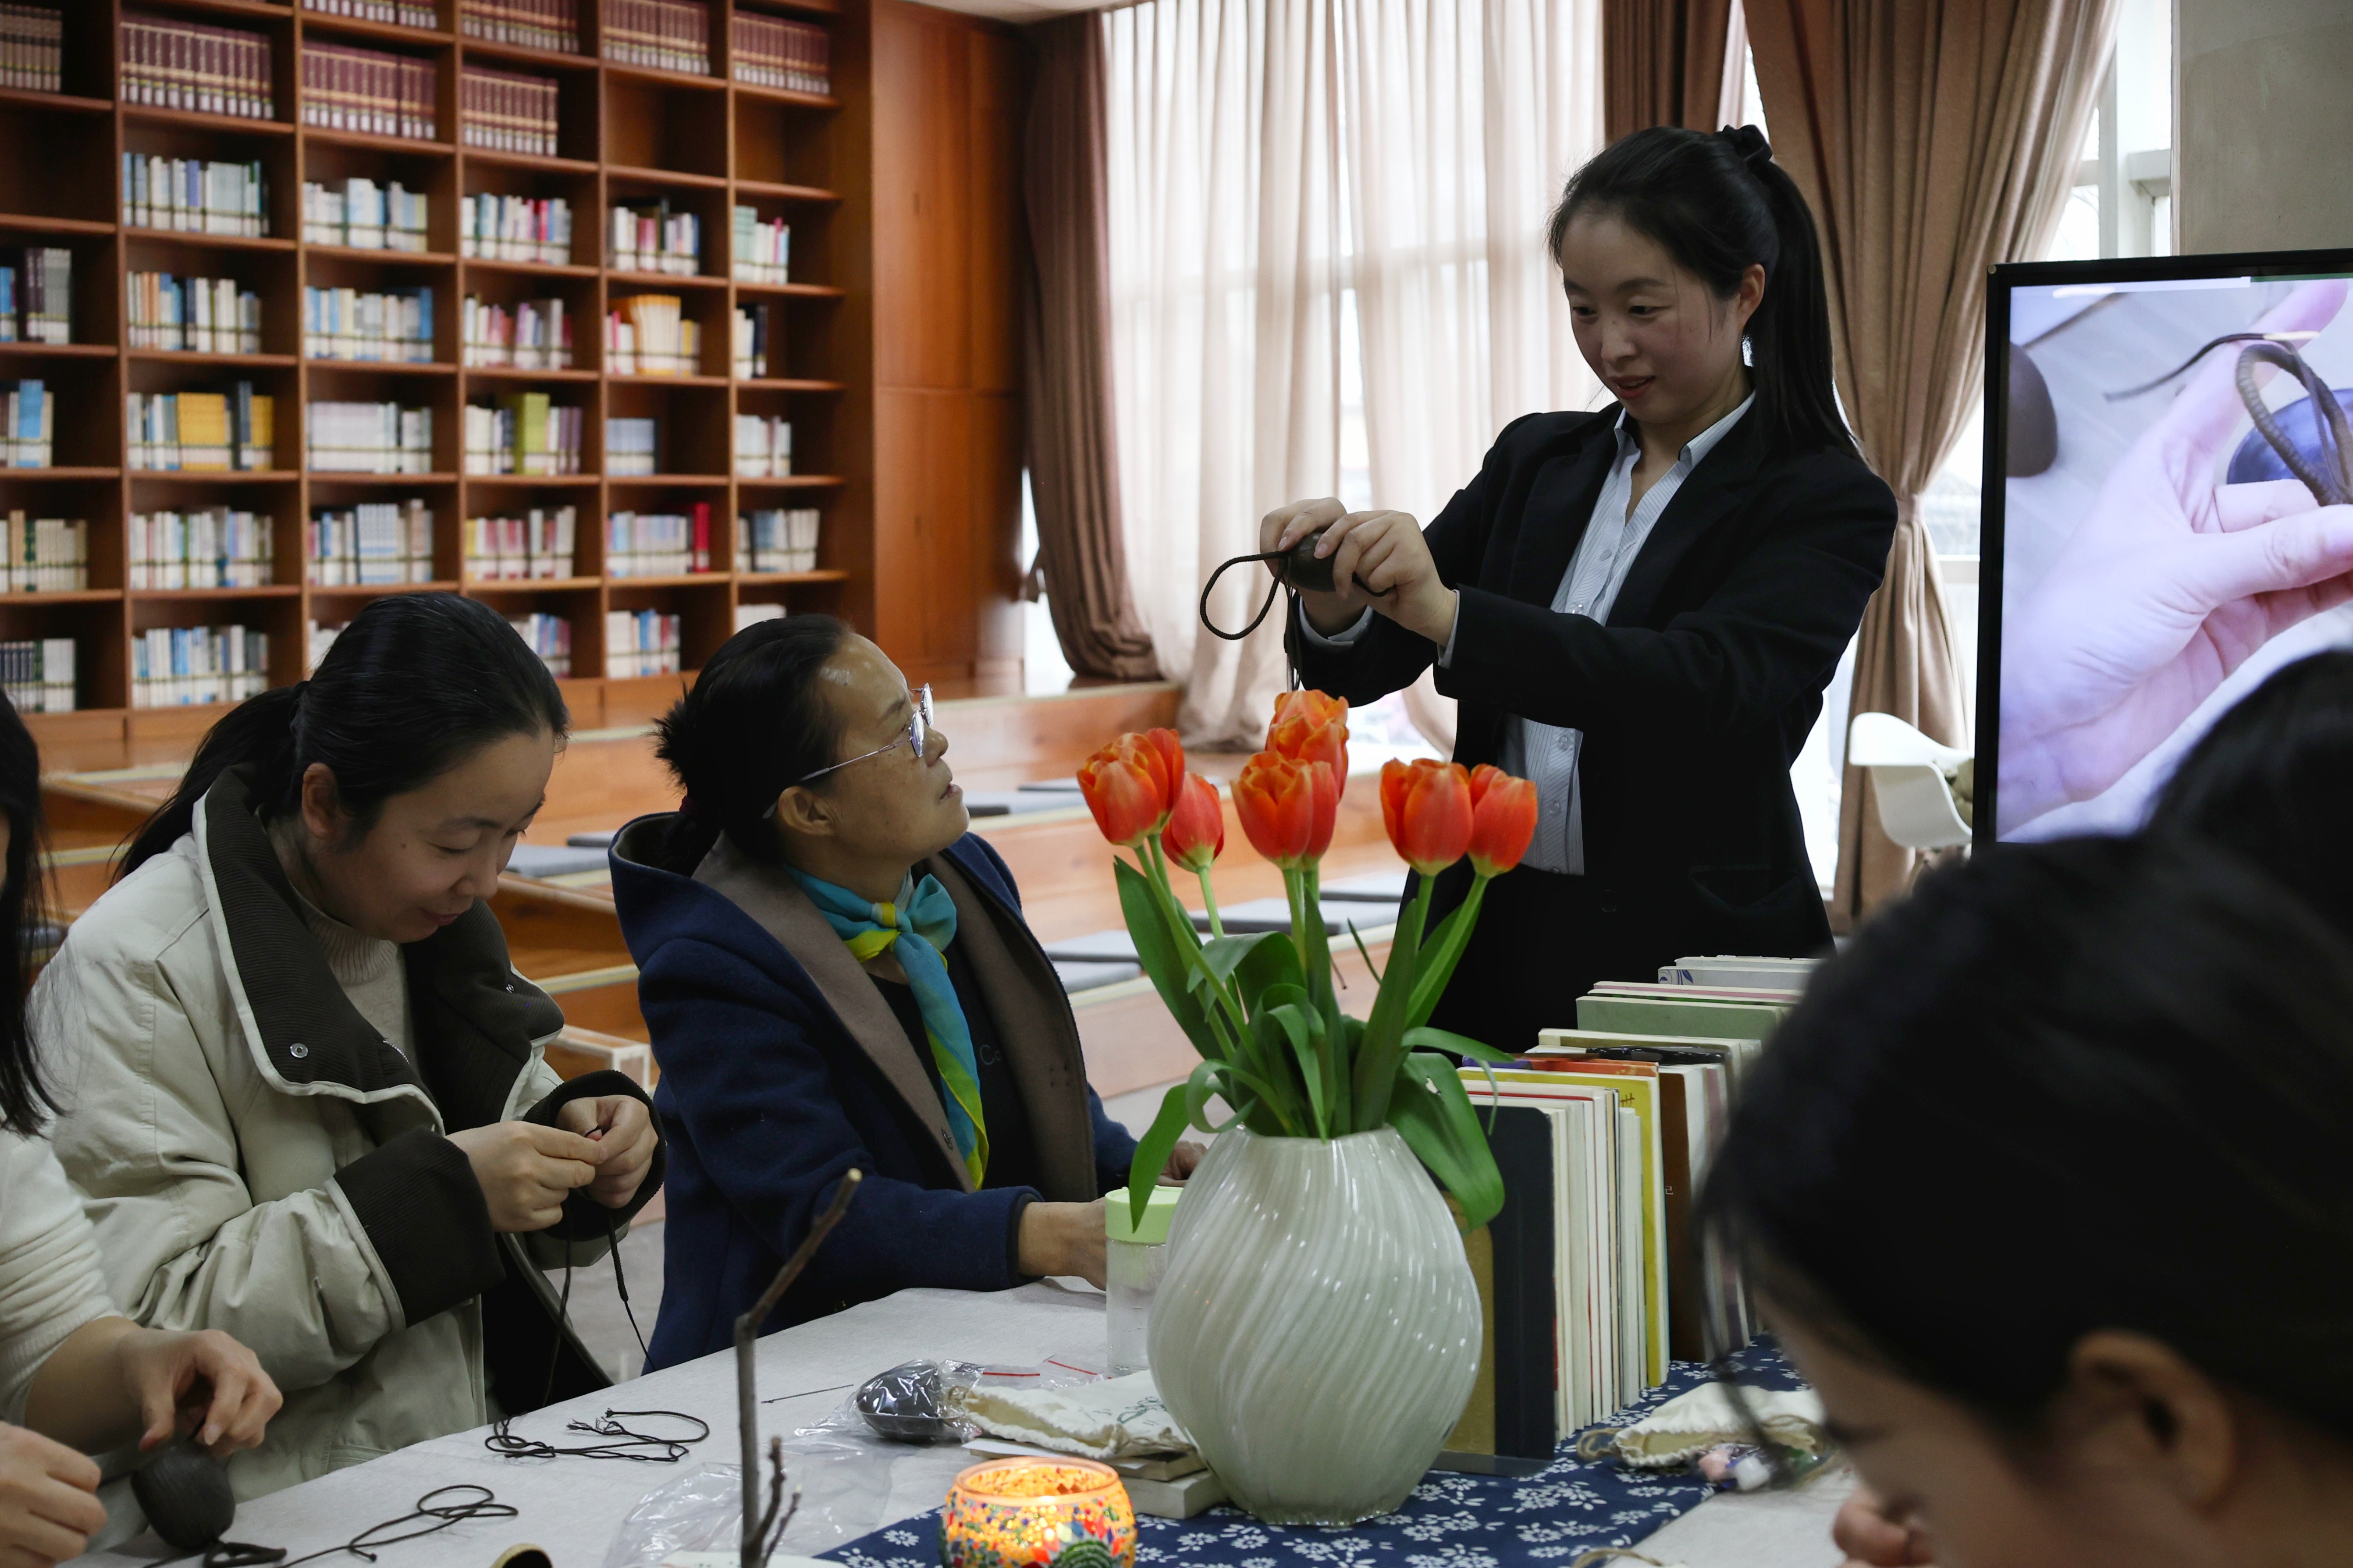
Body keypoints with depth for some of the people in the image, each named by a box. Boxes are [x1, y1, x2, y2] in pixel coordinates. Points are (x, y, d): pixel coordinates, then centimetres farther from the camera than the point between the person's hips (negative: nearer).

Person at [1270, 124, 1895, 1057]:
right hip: (1489, 946, 4)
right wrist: (1336, 606, -16)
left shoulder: (1829, 505, -3)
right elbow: (1366, 665, 8)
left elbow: (1705, 682, -20)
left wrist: (1450, 615, -31)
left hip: (1688, 964, -3)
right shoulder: (1536, 459, 12)